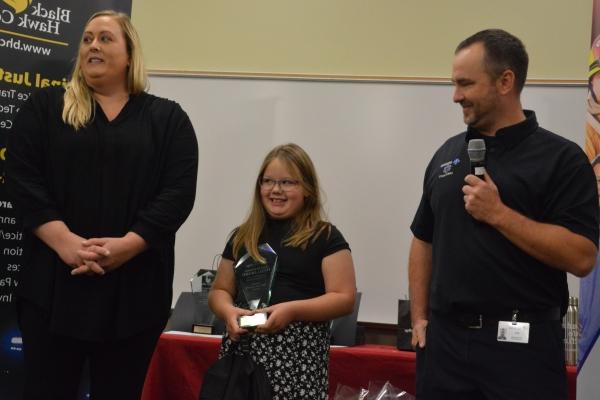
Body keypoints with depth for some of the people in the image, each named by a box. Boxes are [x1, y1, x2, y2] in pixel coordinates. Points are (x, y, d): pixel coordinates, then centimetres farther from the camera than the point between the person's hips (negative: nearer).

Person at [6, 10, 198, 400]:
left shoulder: (167, 117, 7)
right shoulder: (45, 105, 9)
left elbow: (179, 192, -3)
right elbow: (23, 178, -1)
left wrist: (127, 246, -16)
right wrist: (65, 242, -15)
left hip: (134, 287, 0)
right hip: (54, 282, 1)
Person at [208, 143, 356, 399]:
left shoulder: (325, 237, 2)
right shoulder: (243, 237, 14)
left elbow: (344, 299, -3)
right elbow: (219, 291, 17)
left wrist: (292, 310, -16)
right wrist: (228, 311, -5)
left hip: (297, 353, -3)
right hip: (242, 348, 3)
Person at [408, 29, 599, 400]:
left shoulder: (561, 158, -7)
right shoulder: (447, 153, 9)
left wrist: (498, 213, -18)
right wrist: (419, 317, 6)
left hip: (522, 343, -4)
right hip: (444, 337, 5)